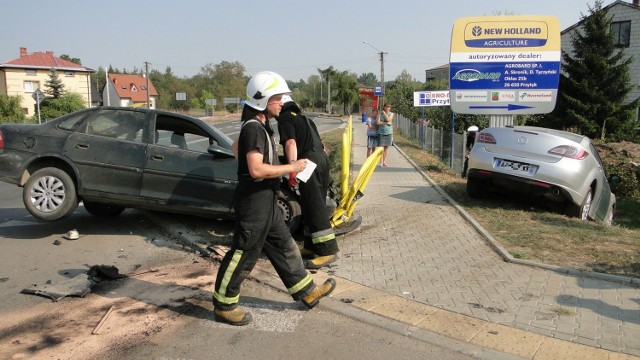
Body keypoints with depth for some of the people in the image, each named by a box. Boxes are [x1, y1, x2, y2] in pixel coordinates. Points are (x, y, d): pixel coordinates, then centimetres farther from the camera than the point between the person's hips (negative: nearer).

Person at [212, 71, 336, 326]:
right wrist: (290, 168, -20)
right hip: (253, 203, -10)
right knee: (243, 256, 1)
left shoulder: (260, 127, 12)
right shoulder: (253, 129, -19)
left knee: (284, 247, 16)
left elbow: (236, 147, 30)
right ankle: (224, 306, 16)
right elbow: (257, 170, -28)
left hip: (266, 202, 10)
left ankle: (306, 291, 28)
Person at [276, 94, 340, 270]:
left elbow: (290, 143, -15)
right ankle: (311, 246, 21)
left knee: (315, 208, -9)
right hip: (322, 159, 9)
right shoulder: (303, 118, 26)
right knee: (313, 206, 15)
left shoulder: (285, 119, 1)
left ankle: (328, 250, -9)